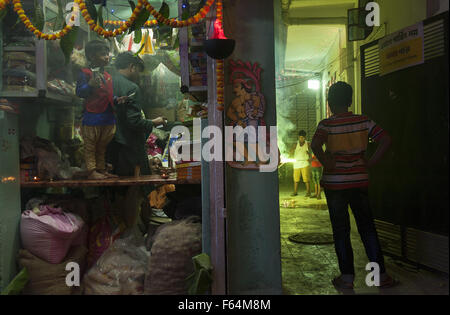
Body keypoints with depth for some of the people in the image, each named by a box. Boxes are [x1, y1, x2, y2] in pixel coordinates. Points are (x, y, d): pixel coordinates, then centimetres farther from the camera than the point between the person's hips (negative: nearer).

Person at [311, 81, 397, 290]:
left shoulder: (327, 124, -9)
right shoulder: (364, 121, 2)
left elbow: (315, 145, -27)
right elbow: (386, 140, -3)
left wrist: (326, 163, -13)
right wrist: (371, 163, 0)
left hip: (334, 182, -3)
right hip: (360, 181, 3)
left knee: (341, 230, 7)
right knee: (367, 228, 12)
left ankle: (347, 277, 13)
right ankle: (381, 275, 17)